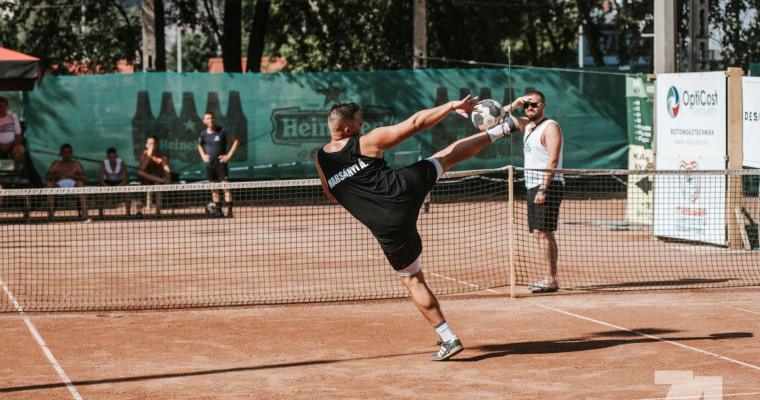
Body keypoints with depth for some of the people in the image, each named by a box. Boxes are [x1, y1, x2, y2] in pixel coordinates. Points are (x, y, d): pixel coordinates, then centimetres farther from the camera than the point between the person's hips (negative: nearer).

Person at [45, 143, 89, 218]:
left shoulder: (76, 164, 25)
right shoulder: (56, 163, 26)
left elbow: (85, 177, 9)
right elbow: (47, 177, 12)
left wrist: (71, 175, -7)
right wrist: (59, 174, -7)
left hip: (73, 185, -1)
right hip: (59, 186, 1)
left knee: (80, 183, -35)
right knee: (49, 183, -31)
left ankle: (84, 211, -46)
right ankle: (51, 212, -39)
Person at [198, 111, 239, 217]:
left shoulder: (222, 131, -7)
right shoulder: (203, 134, 5)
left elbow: (236, 142, -2)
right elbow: (200, 146, 26)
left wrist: (229, 155, -8)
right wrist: (203, 155, 9)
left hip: (221, 164, -4)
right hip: (210, 165, 4)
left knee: (225, 187, -10)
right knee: (213, 189, 6)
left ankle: (229, 210, -13)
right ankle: (217, 210, 12)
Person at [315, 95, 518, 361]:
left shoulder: (321, 161, 8)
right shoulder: (367, 142, -2)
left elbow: (333, 195, 28)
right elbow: (416, 123, -1)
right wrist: (453, 105, 6)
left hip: (388, 227, 2)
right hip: (405, 188, -2)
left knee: (412, 280, 13)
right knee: (449, 155, 21)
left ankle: (449, 339, 11)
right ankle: (503, 127, 30)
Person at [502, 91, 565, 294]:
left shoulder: (550, 127, -8)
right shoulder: (527, 125, 17)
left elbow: (553, 160, -16)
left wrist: (543, 189, -23)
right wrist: (515, 104, 7)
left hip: (549, 185, -9)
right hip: (532, 186, 9)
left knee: (543, 231, -14)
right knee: (539, 233, 6)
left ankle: (551, 280, -16)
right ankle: (549, 279, 8)